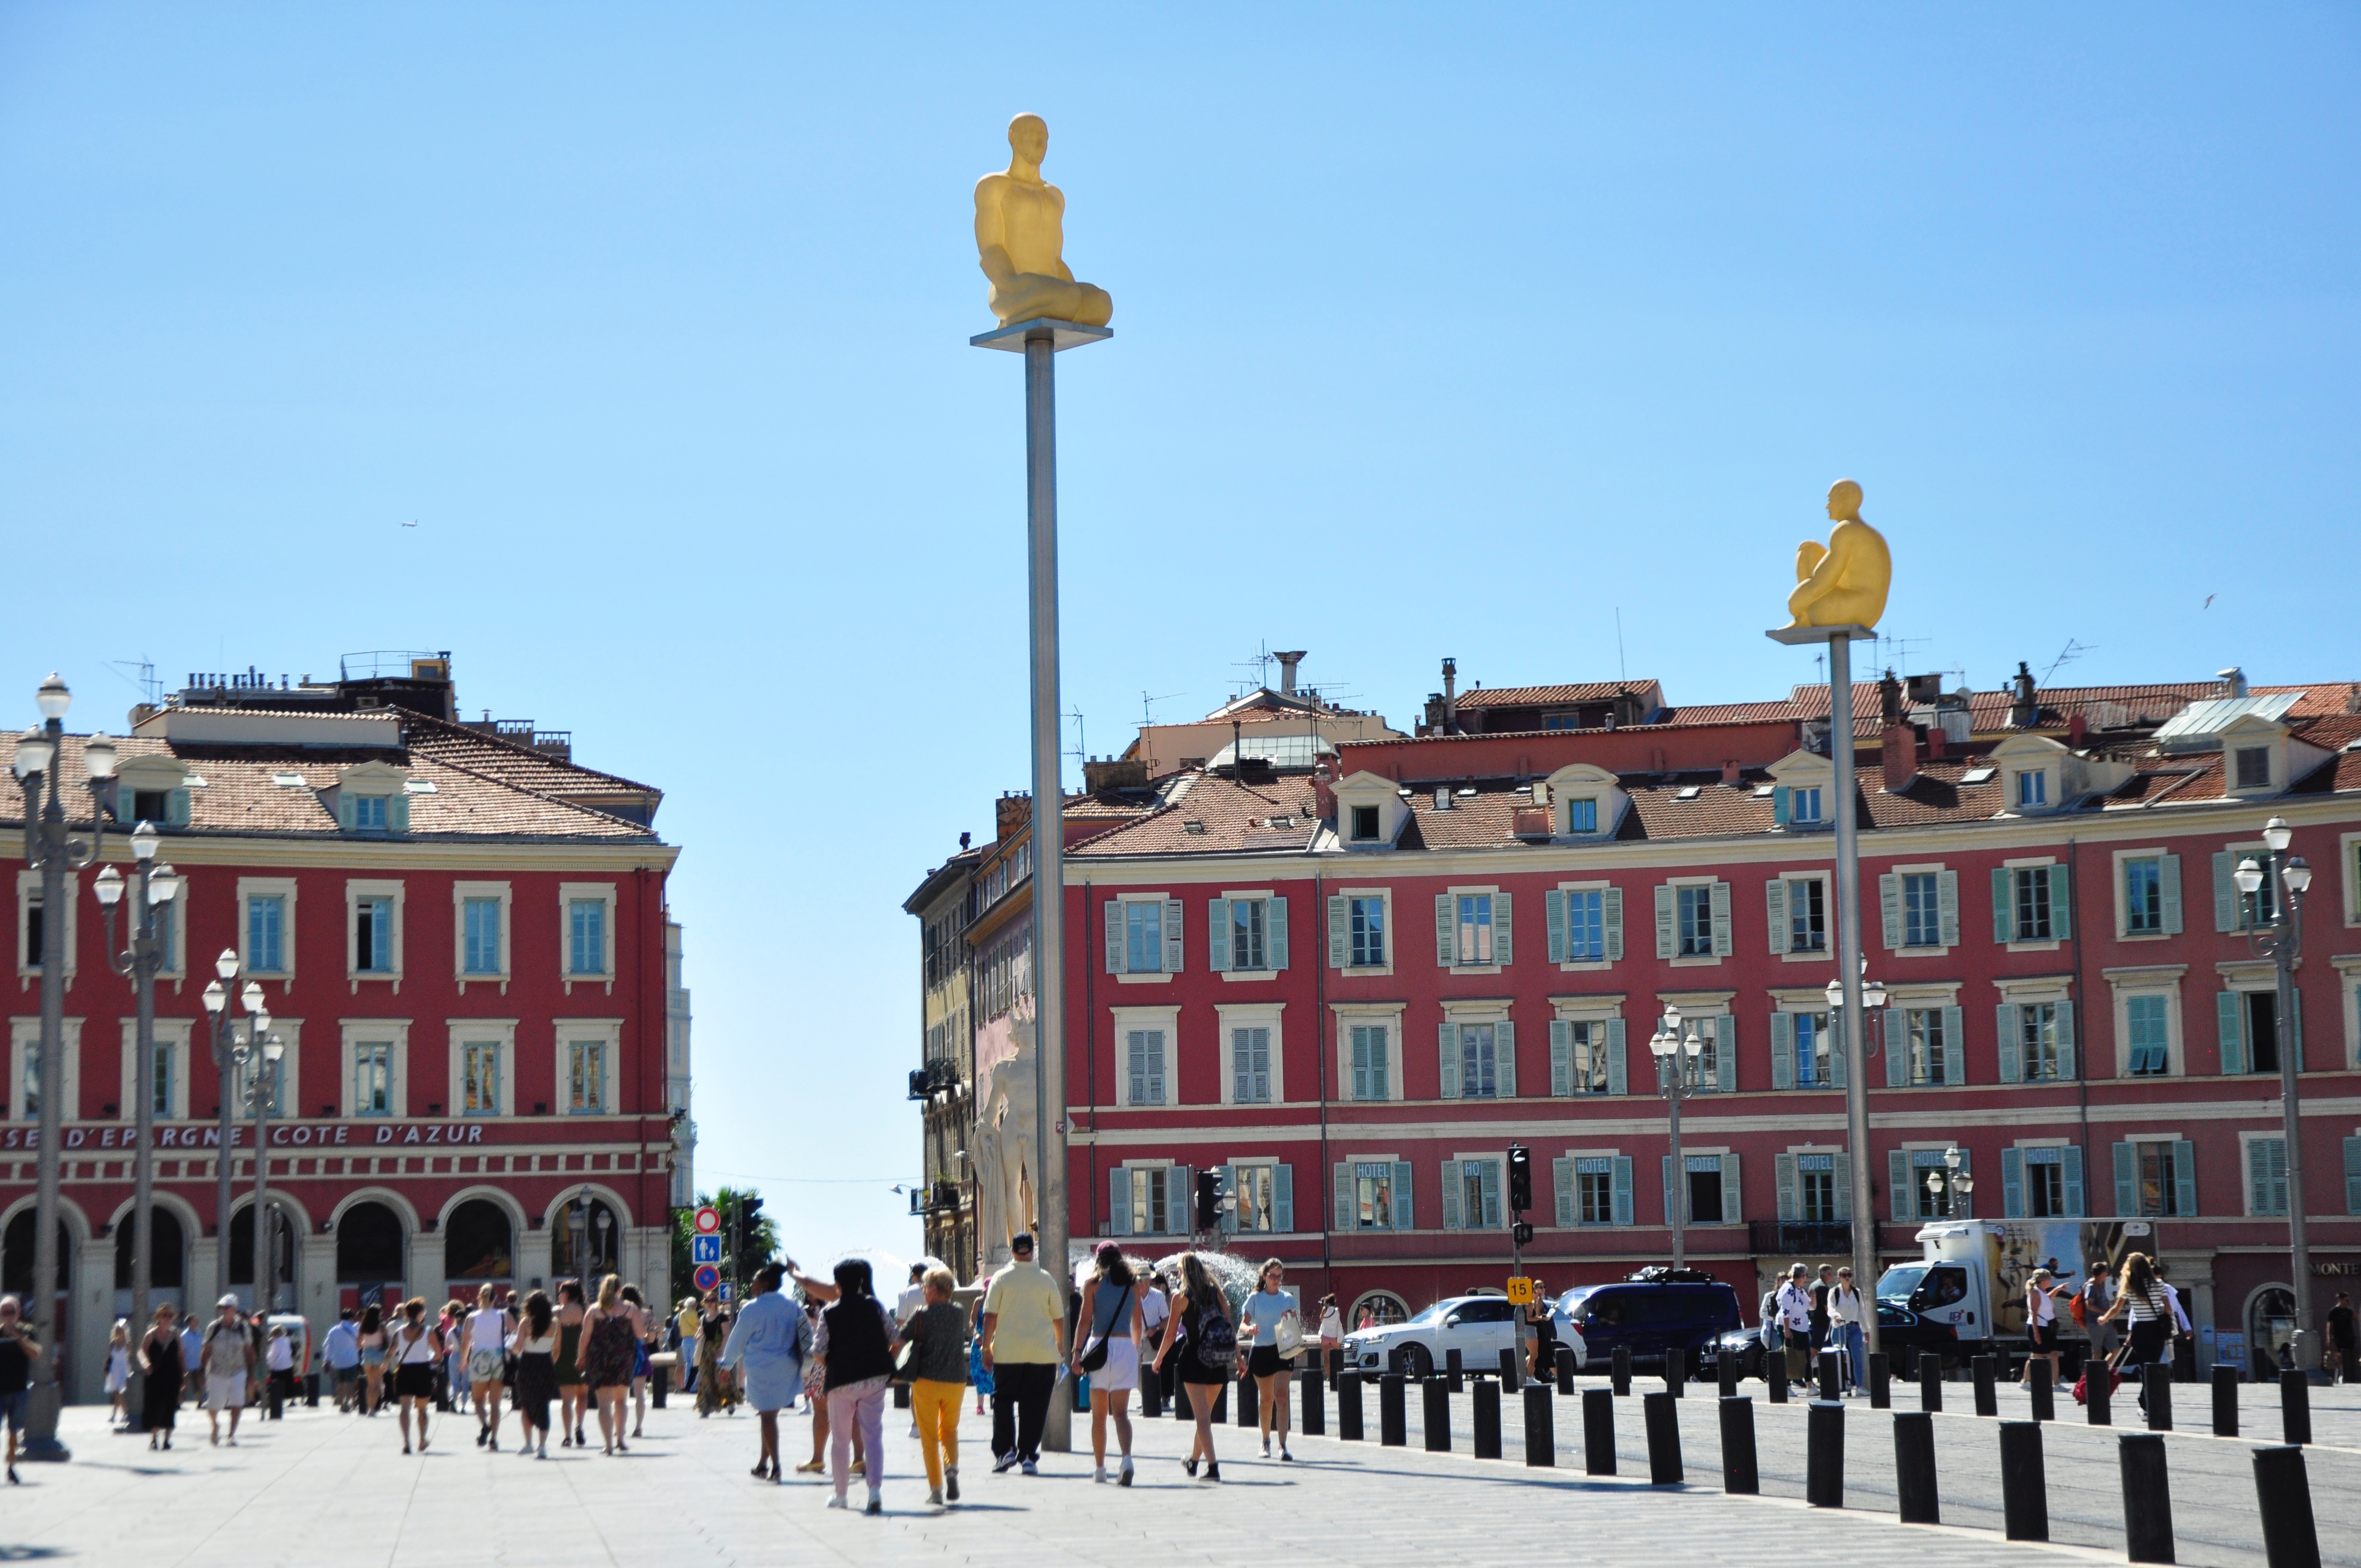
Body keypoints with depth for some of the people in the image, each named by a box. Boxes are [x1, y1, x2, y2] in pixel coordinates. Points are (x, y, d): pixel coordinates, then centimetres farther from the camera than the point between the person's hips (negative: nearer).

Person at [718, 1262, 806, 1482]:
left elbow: (738, 1339, 1)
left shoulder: (753, 1309, -9)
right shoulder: (792, 1304, 5)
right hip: (788, 1368, 5)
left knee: (767, 1416, -1)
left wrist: (727, 1363, 16)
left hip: (762, 1368, -5)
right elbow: (804, 1334, 11)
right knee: (771, 1414, 15)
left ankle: (775, 1466, -6)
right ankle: (763, 1463, 21)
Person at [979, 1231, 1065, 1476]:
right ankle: (1028, 1456, 1)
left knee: (1003, 1401, 11)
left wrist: (986, 1348, 2)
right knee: (1034, 1405, 4)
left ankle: (1004, 1450, 0)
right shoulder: (1046, 1279, 4)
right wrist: (1060, 1345, 22)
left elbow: (990, 1316, -4)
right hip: (1043, 1353, 1)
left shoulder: (1001, 1278, 0)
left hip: (1007, 1353, -1)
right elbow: (1058, 1317, 9)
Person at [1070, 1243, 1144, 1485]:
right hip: (1126, 1347, 2)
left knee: (1099, 1414, 9)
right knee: (1121, 1411, -3)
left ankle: (1099, 1467, 15)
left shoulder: (1093, 1283, 1)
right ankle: (1127, 1458, -26)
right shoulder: (1133, 1285, 10)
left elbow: (1085, 1320, -5)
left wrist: (1077, 1353, -3)